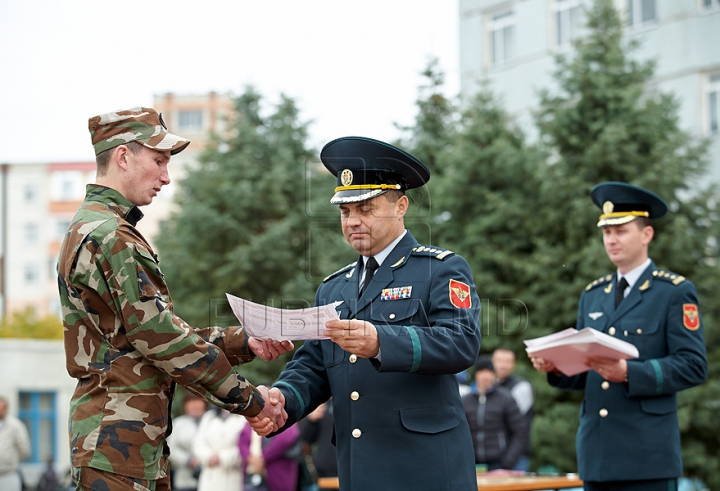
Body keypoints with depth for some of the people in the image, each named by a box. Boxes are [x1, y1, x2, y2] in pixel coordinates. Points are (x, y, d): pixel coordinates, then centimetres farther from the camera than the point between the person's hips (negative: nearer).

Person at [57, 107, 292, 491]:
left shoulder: (88, 229, 19)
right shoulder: (111, 238, -15)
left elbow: (161, 332, 19)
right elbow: (162, 339, -18)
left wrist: (245, 342, 11)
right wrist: (248, 399, -11)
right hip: (118, 445, -10)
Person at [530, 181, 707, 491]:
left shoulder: (675, 292, -1)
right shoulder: (593, 295, 16)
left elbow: (693, 366, -10)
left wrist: (629, 373, -21)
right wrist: (556, 366, -3)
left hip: (647, 455, -6)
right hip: (596, 452, 6)